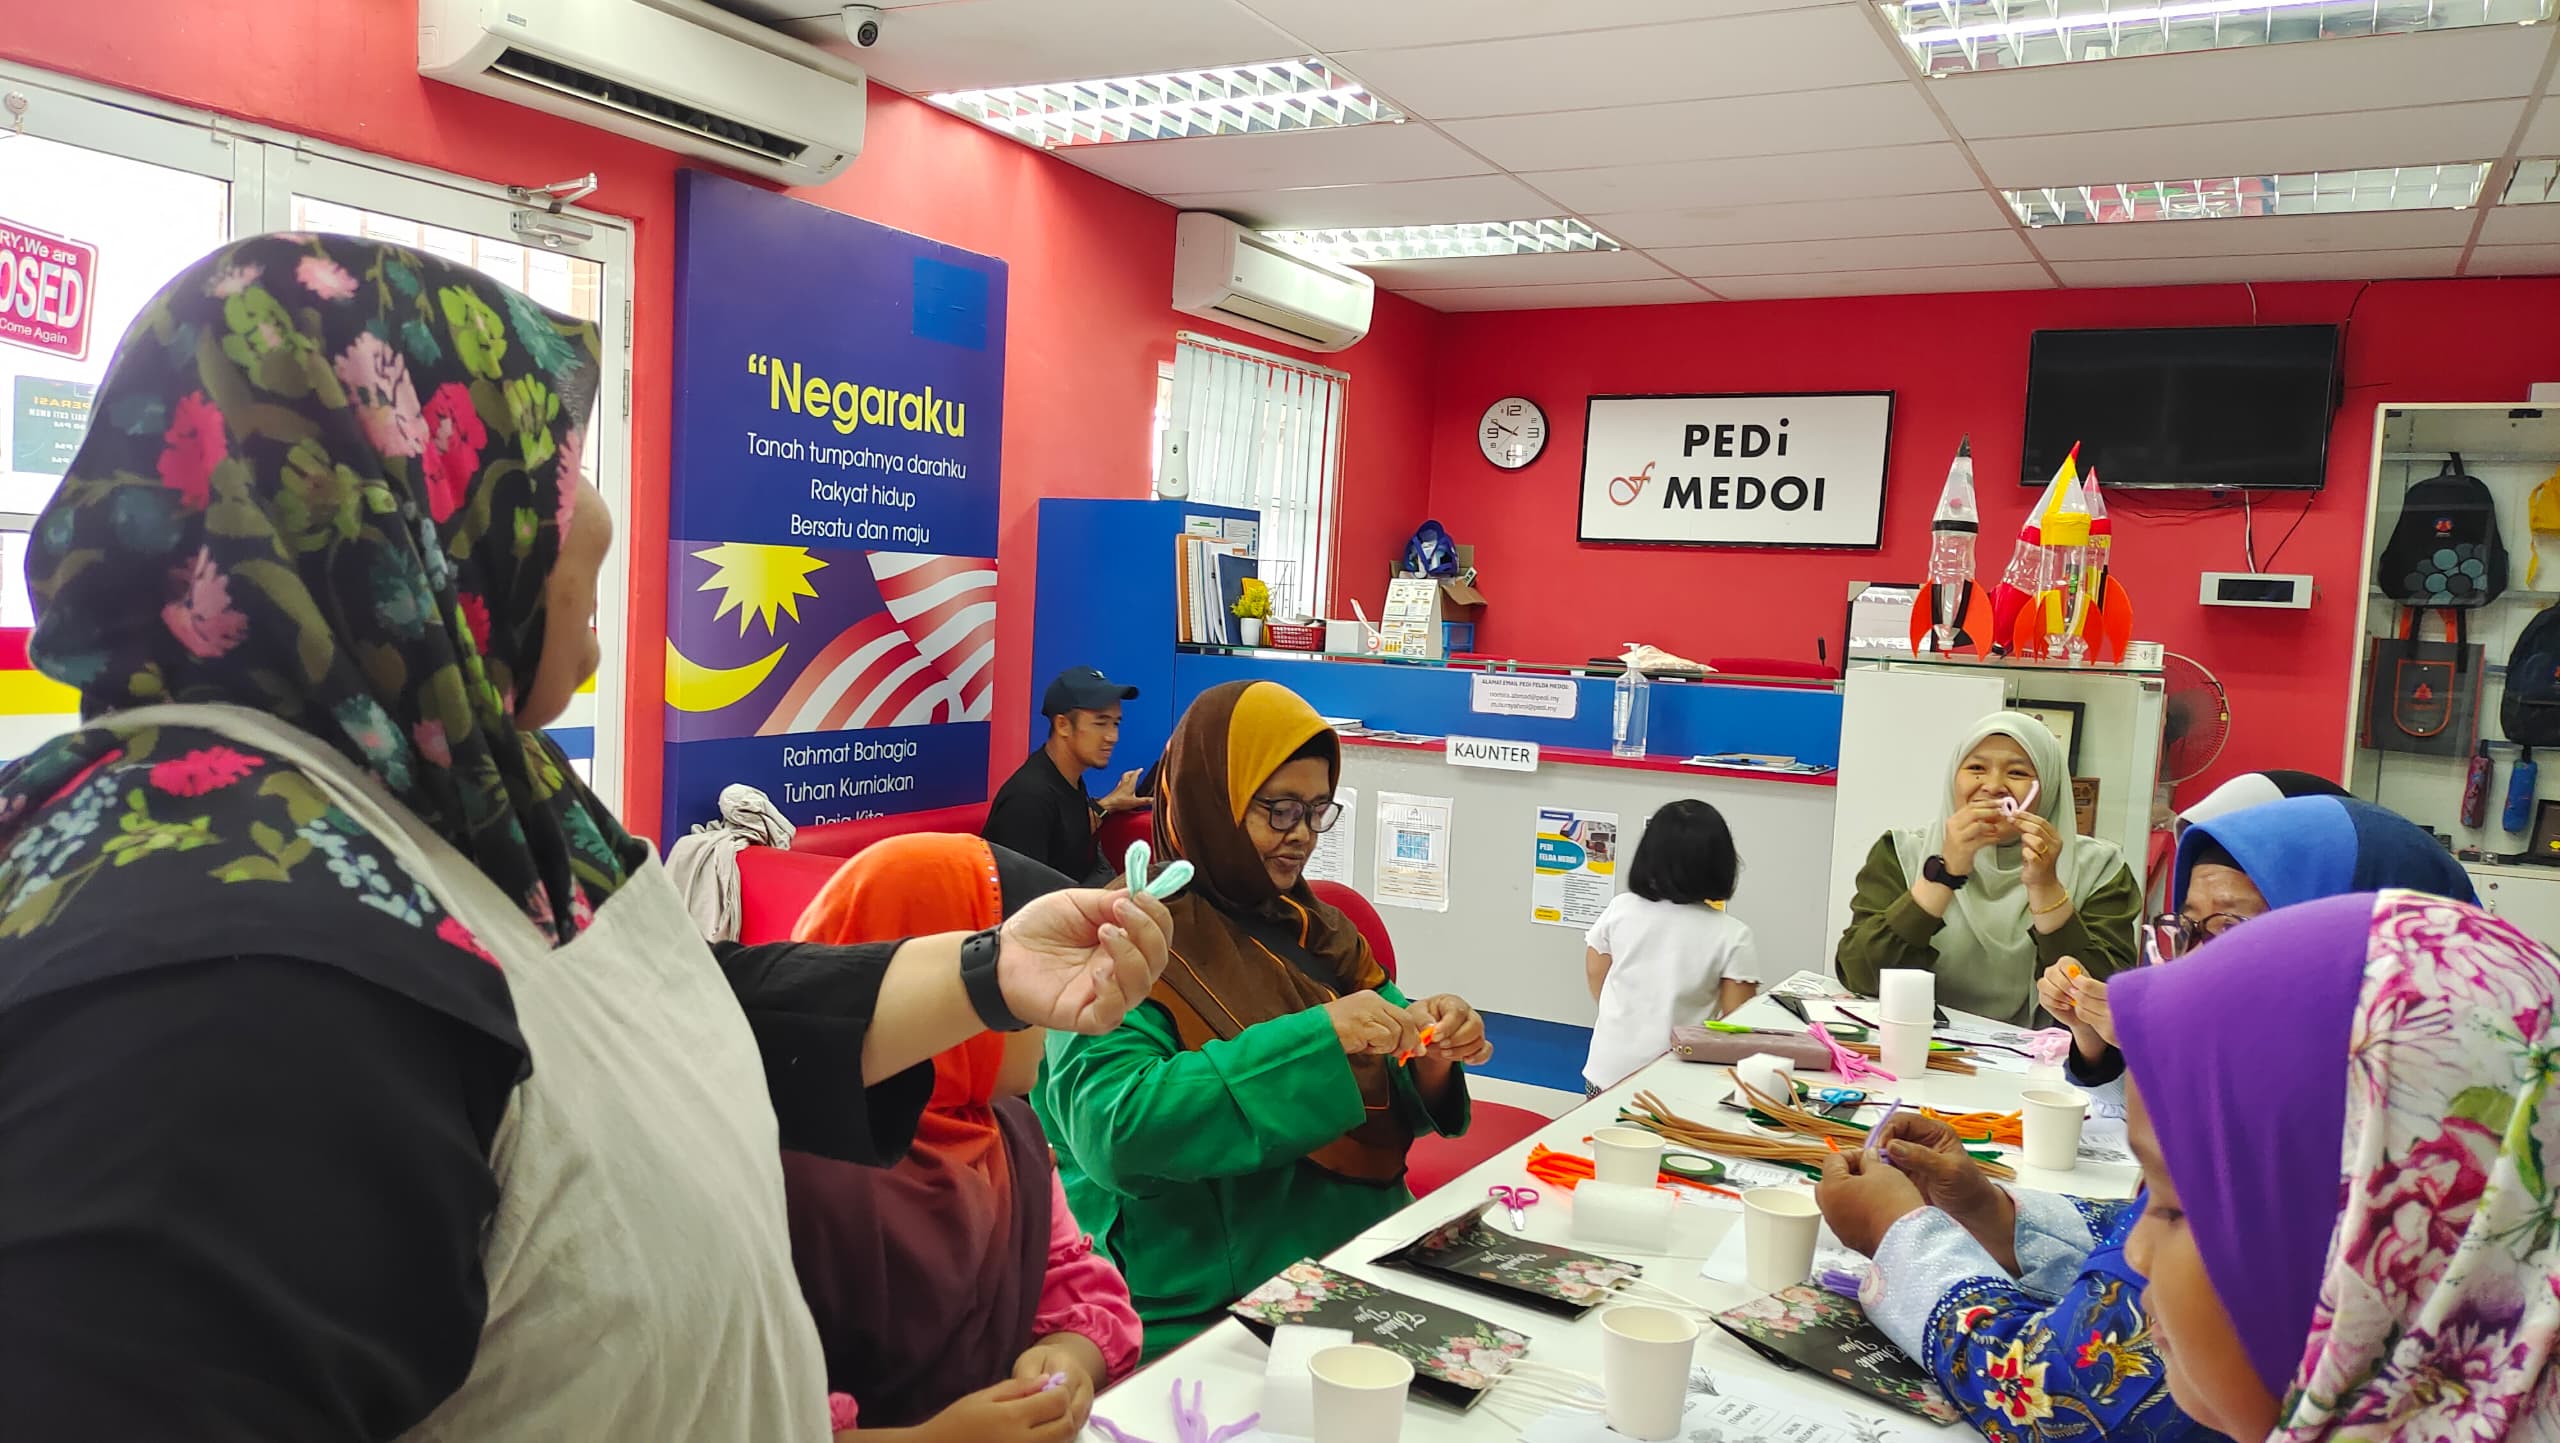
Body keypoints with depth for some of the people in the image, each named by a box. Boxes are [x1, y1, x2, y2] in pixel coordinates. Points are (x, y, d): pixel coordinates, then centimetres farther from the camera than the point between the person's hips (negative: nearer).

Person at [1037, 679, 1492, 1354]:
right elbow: (1113, 1128, -22)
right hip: (1199, 1317, -7)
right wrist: (1315, 1036, -25)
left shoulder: (1315, 929, 13)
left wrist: (1430, 1056, -7)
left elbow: (1388, 1106, 17)